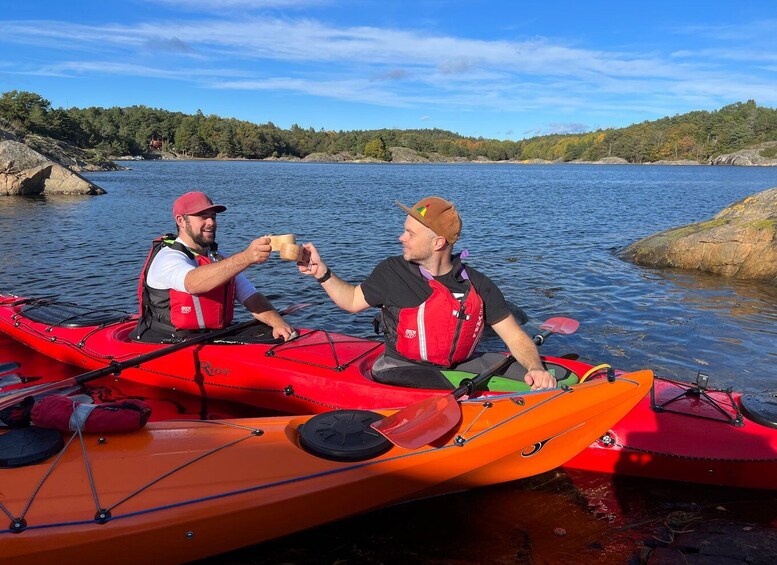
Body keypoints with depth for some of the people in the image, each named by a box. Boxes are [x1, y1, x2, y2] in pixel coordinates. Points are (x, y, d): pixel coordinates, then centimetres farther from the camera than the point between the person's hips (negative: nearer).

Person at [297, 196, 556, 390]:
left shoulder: (478, 286, -2)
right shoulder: (392, 272, -3)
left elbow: (516, 337, -1)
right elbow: (353, 301, 15)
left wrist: (535, 368, -20)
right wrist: (321, 272, 2)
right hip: (402, 371, -2)